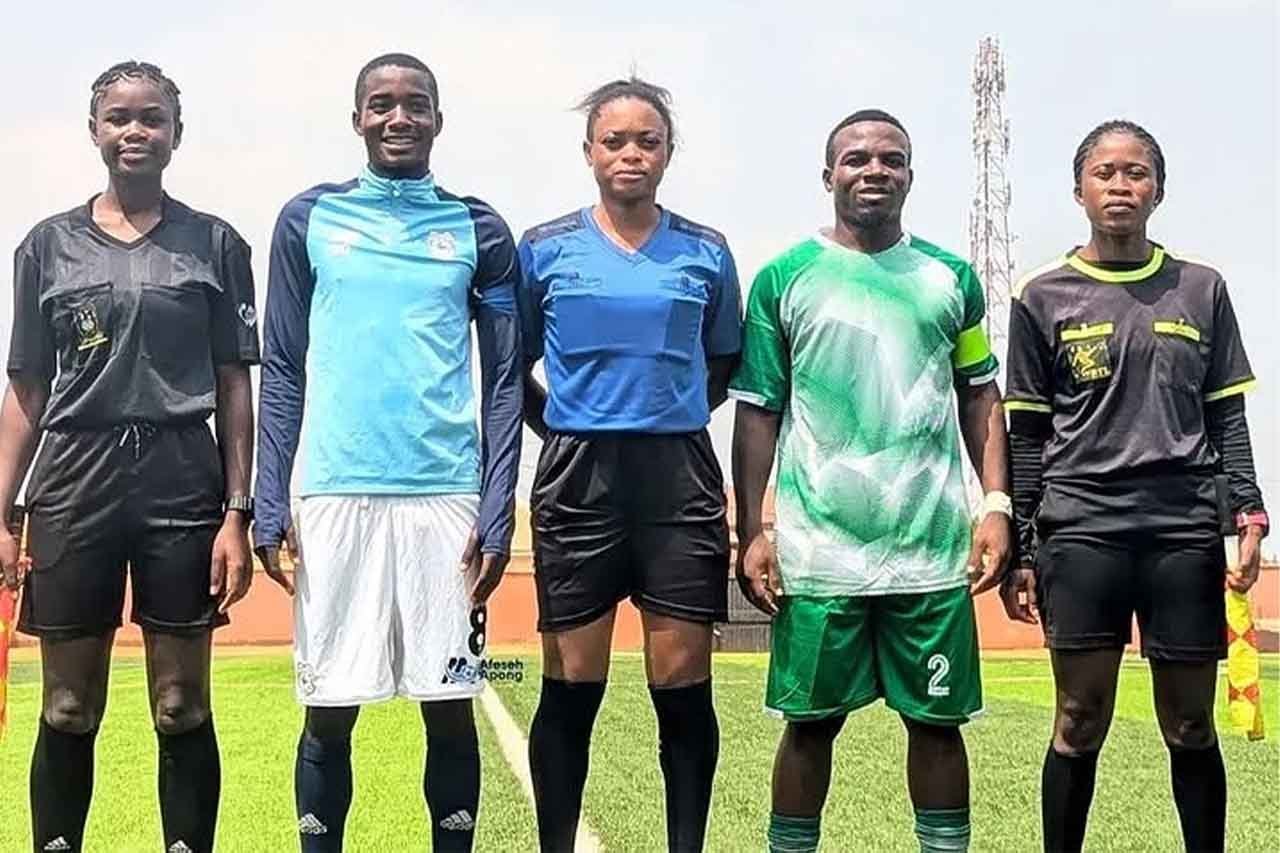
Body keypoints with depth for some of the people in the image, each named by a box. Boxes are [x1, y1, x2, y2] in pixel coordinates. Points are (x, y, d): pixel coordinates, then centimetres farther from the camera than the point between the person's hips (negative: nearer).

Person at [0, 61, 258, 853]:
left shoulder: (216, 243, 5)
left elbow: (235, 386, 4)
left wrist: (238, 513, -3)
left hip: (183, 486, -1)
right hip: (73, 486, 1)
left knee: (183, 709, 5)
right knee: (68, 712, 8)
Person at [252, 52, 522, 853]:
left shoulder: (479, 230, 8)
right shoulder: (309, 219, 8)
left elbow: (504, 380, 7)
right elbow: (283, 371, 8)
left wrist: (498, 509, -2)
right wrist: (270, 502, 0)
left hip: (447, 496, 0)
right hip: (334, 494, 0)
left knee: (450, 704, 5)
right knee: (329, 708, 5)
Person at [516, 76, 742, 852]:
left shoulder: (706, 253, 6)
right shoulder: (546, 248, 4)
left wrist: (674, 415, 6)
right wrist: (565, 430, 3)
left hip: (681, 481, 1)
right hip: (580, 481, 0)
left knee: (683, 685, 2)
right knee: (571, 688, 4)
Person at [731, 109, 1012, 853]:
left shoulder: (951, 278, 7)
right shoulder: (785, 279, 2)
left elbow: (980, 398, 12)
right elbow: (758, 412, 3)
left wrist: (997, 505, 0)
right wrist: (752, 532, -3)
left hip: (933, 549, 2)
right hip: (818, 553, -1)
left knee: (938, 720, 9)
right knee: (811, 722, 7)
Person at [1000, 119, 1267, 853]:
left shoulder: (1203, 291, 10)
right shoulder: (1044, 298, 6)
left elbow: (1227, 418, 11)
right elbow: (1026, 437, 6)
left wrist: (1248, 511, -2)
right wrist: (1019, 548, 2)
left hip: (1186, 531, 2)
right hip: (1081, 530, -1)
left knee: (1191, 726, 7)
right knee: (1080, 724, 0)